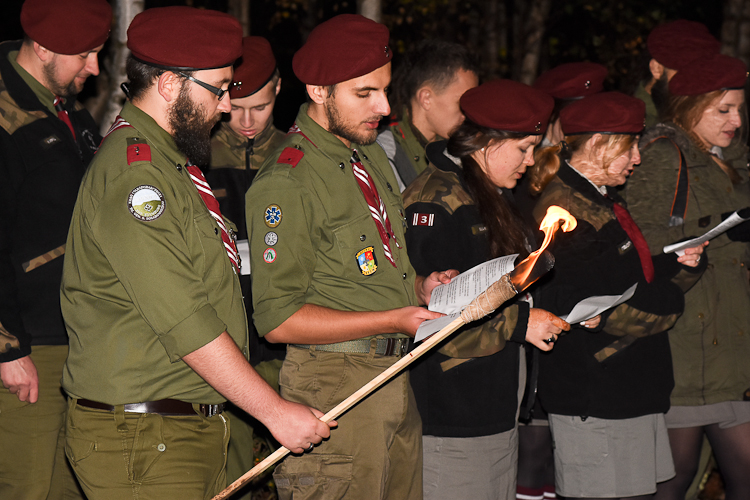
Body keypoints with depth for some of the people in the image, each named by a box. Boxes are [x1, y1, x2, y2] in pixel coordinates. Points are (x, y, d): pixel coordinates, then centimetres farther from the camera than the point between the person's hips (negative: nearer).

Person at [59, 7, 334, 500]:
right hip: (143, 441, -9)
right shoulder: (133, 172, -17)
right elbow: (186, 323, -20)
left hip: (197, 431, 9)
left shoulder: (171, 160, 16)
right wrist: (276, 411, -16)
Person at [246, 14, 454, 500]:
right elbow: (279, 319, -19)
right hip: (334, 384, -8)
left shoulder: (373, 155, 13)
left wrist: (420, 287, 3)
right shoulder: (285, 183, -16)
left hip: (396, 378, 8)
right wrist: (395, 320, -20)